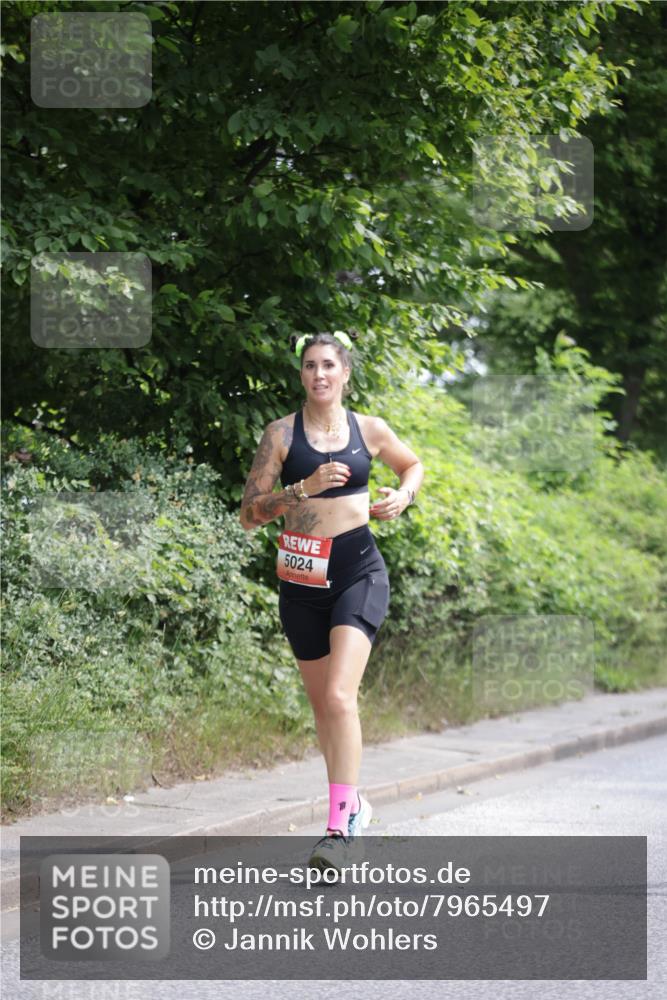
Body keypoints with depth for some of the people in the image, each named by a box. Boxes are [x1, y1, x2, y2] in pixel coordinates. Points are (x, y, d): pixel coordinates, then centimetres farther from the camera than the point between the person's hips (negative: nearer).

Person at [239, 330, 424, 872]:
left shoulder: (370, 430, 4)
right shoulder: (282, 433, 0)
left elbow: (414, 465, 25)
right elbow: (250, 513, -5)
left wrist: (403, 495, 4)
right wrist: (304, 487, -17)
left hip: (359, 572, -2)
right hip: (303, 578, 2)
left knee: (339, 695, -19)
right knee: (322, 703, 12)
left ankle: (341, 828, -22)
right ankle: (352, 802, 33)